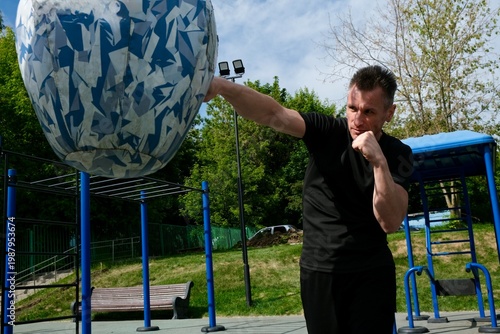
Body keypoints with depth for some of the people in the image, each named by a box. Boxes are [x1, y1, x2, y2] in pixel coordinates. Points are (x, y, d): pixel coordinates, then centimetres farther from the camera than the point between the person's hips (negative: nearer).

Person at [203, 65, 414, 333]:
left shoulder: (397, 154, -5)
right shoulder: (327, 131, -6)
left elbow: (391, 222, -16)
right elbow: (274, 115, -23)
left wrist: (379, 162, -28)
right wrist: (221, 85, -39)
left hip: (371, 273, 0)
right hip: (319, 270, 0)